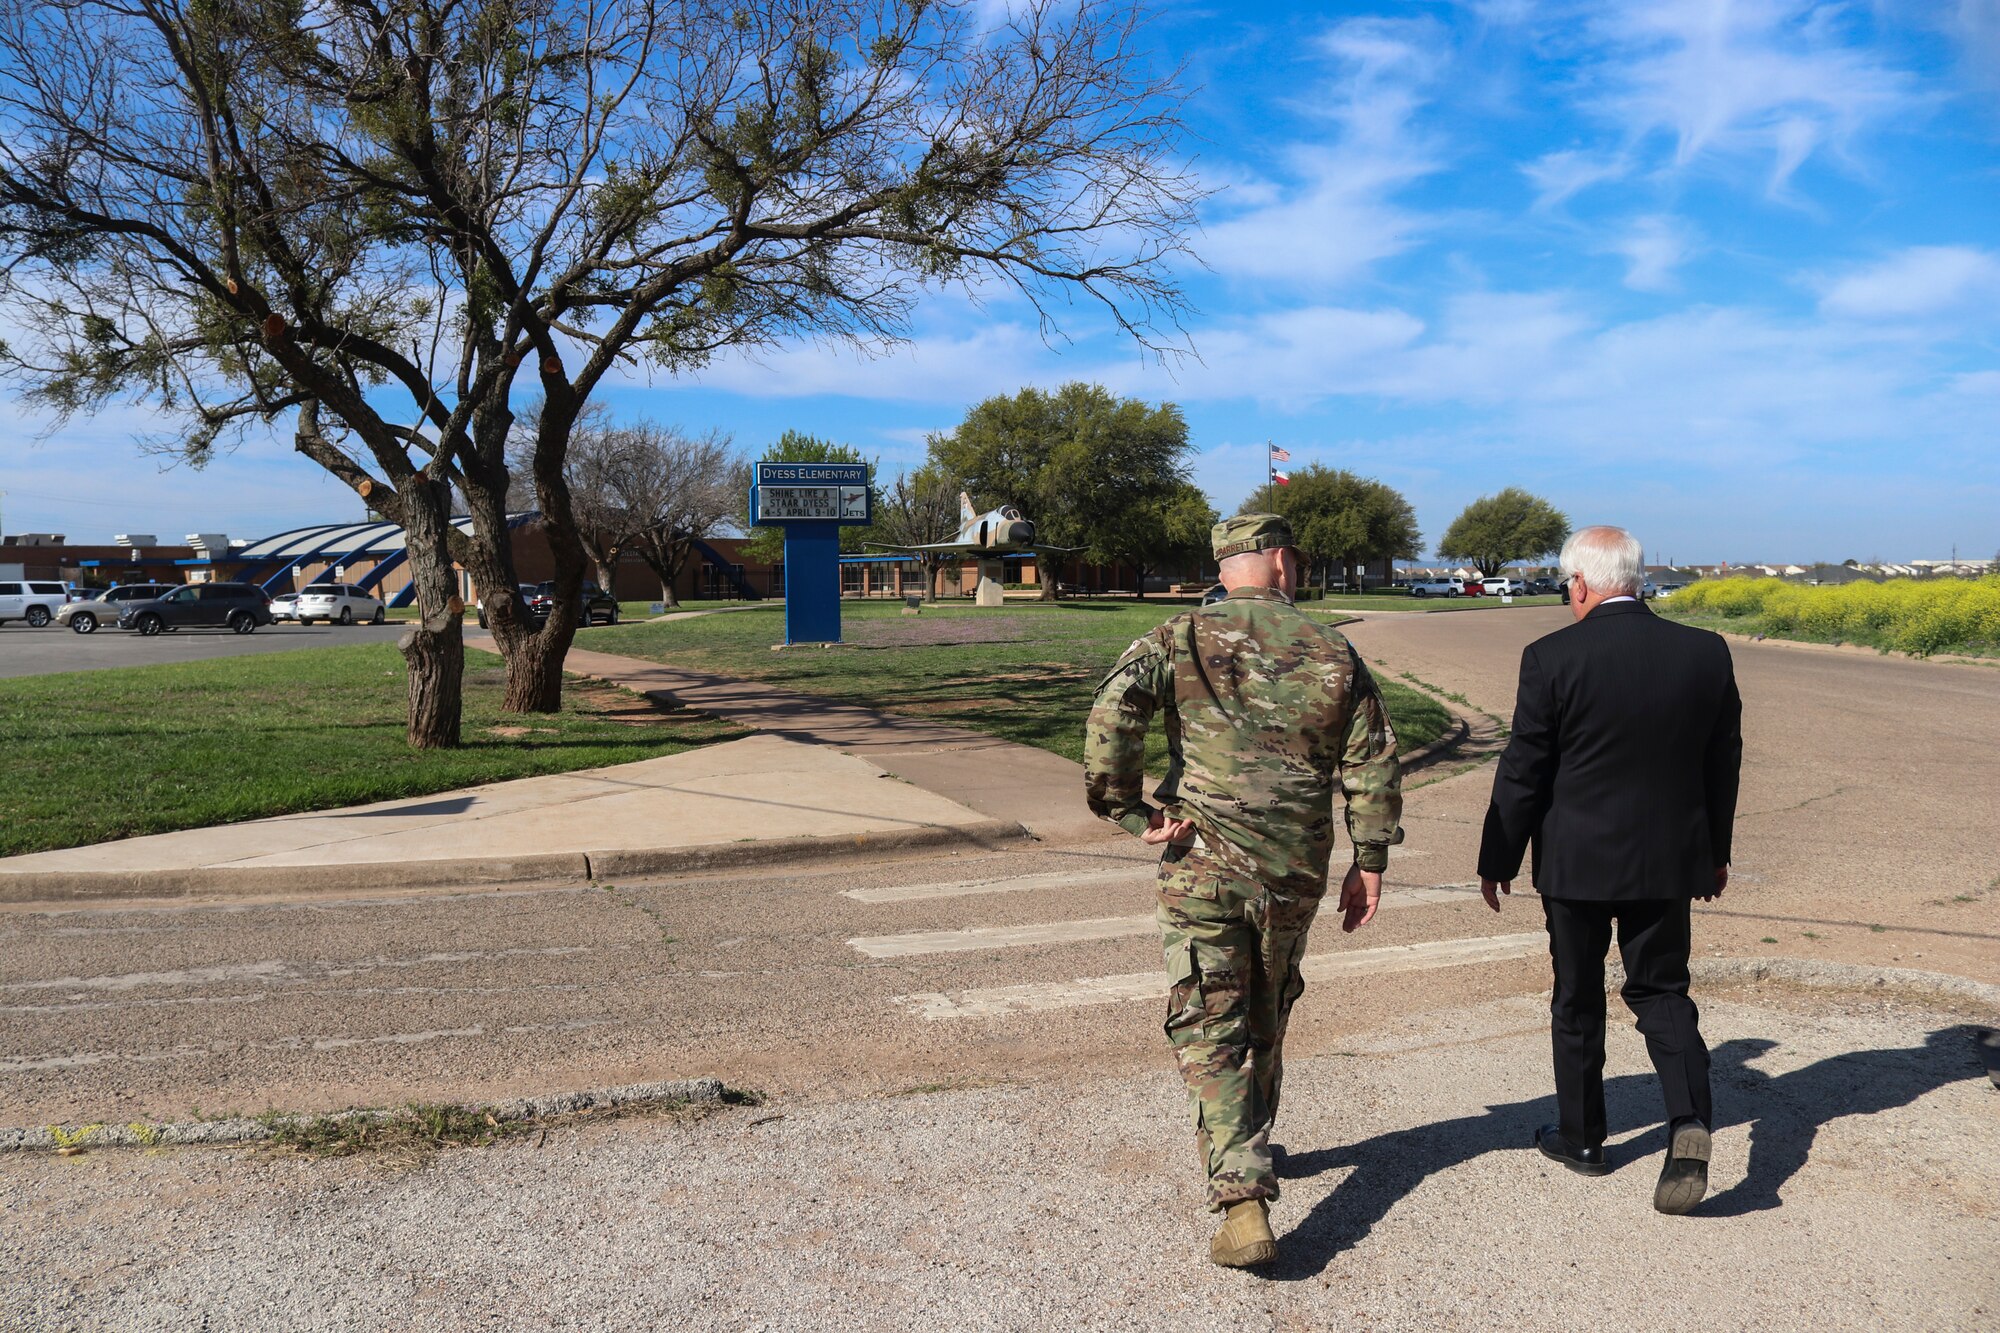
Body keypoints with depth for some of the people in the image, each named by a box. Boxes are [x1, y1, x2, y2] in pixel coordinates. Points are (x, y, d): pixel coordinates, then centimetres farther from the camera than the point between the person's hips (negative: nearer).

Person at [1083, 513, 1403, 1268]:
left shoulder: (1181, 639, -3)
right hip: (1296, 873, 3)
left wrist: (1127, 811, -10)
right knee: (1265, 1021, 22)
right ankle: (1248, 1152, 40)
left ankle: (1243, 1202, -10)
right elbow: (1373, 764, 3)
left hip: (1202, 866, -3)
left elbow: (1111, 715, -18)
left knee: (1209, 1033, 0)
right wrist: (1369, 860, 10)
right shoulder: (1333, 653, 4)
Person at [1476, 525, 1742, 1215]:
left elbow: (1523, 772, -11)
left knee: (1578, 999, 13)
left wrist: (1498, 858, 1)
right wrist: (1715, 851, 19)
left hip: (1578, 860, -3)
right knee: (1662, 990, 16)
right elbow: (1723, 762, 6)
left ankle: (1580, 1136, 26)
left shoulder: (1553, 657, -15)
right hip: (1671, 859, 3)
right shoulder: (1707, 652, -3)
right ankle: (1691, 1120, -6)